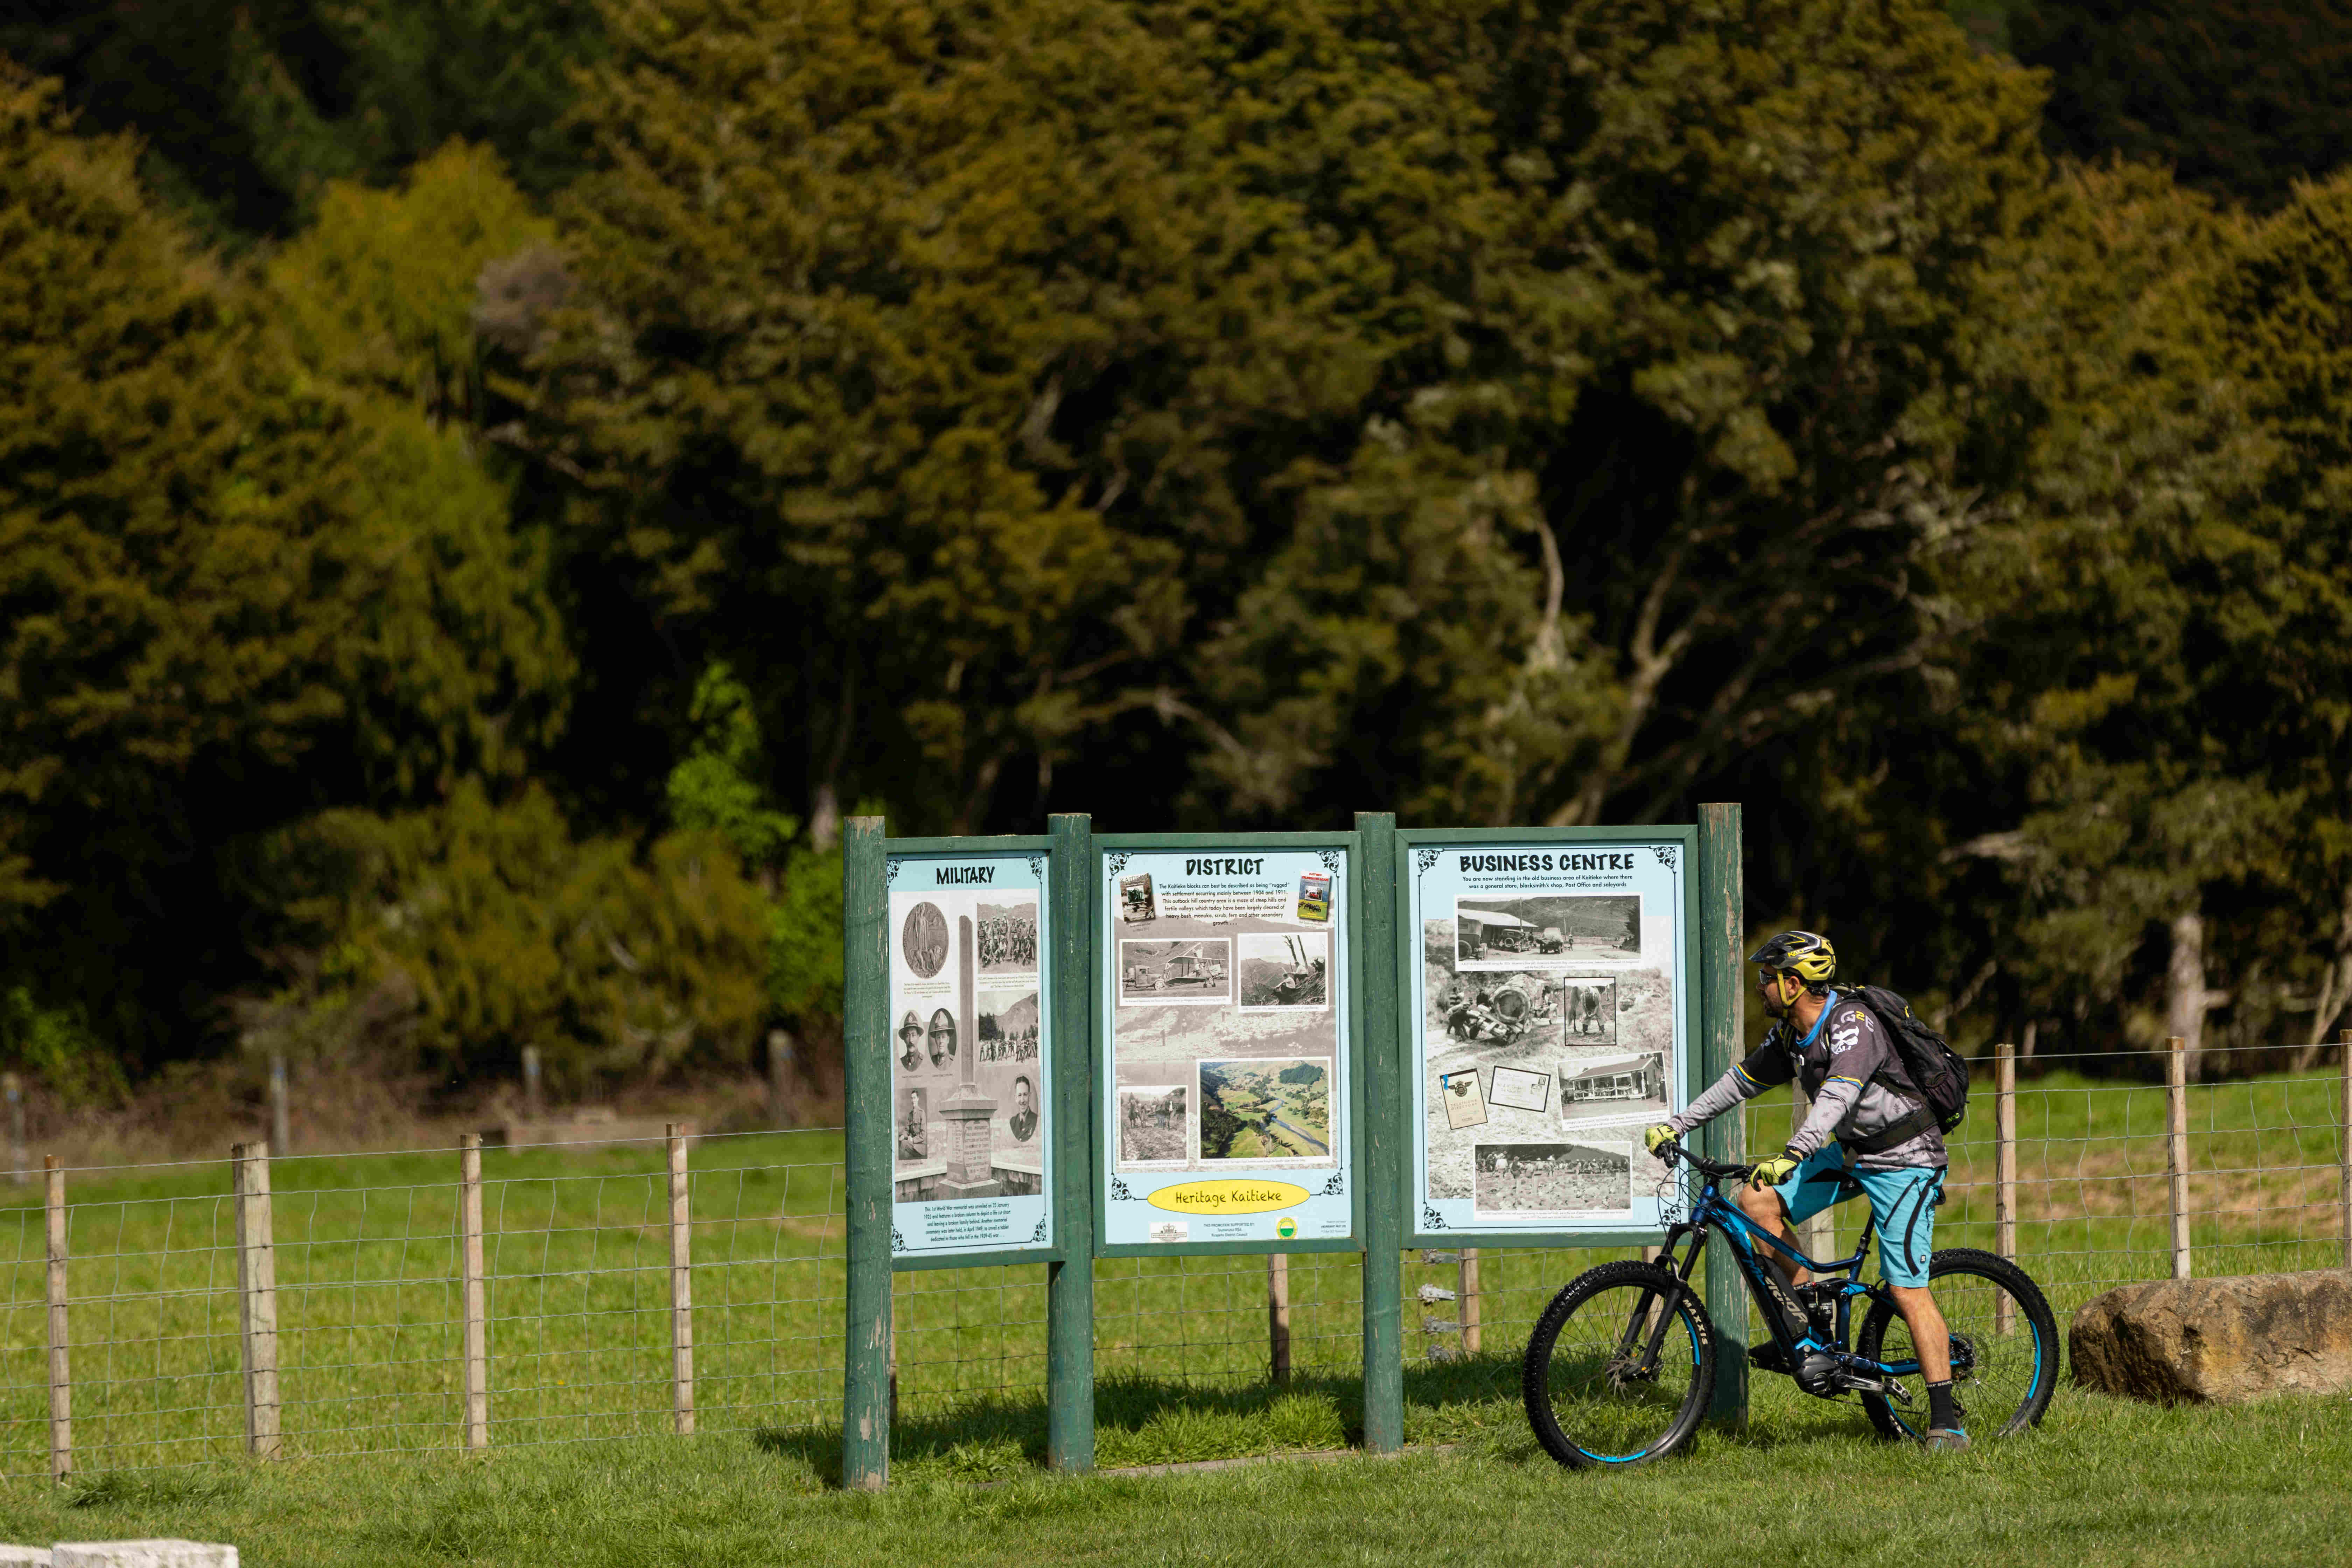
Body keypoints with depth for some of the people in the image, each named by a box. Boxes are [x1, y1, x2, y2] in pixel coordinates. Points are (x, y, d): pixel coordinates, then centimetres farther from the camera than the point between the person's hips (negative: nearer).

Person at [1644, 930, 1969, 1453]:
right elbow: (1741, 1081, 12)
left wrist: (1792, 1156, -53)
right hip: (1849, 1153, 8)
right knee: (1757, 1201, -7)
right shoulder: (1790, 1036, 2)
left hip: (1905, 1160, -8)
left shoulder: (1852, 1026, -26)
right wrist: (1677, 1125, 6)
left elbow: (1837, 1096, -41)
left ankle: (1946, 1420, -11)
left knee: (1907, 1289, -14)